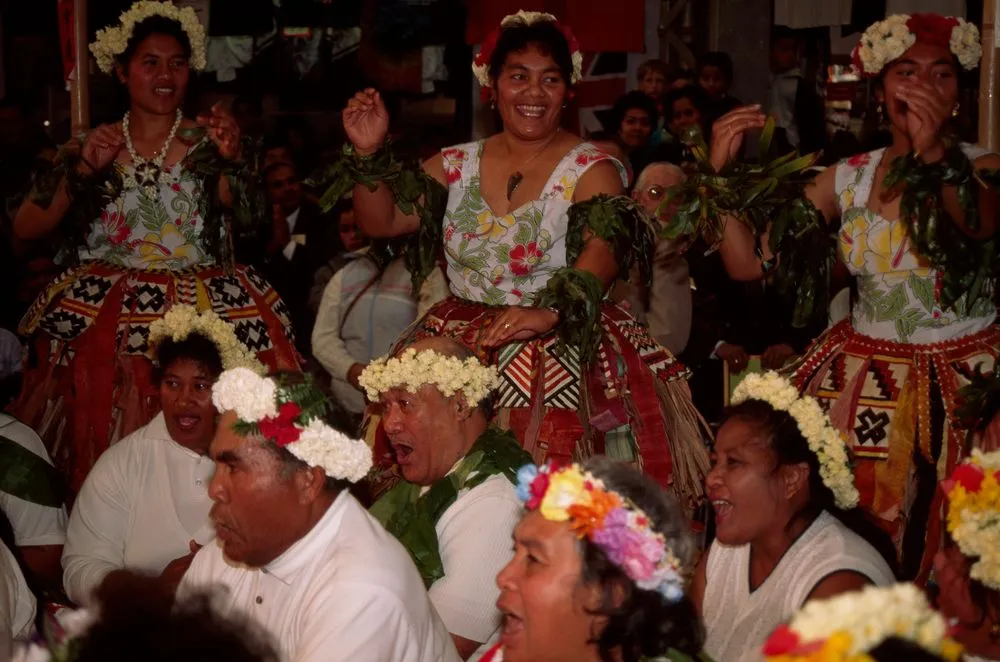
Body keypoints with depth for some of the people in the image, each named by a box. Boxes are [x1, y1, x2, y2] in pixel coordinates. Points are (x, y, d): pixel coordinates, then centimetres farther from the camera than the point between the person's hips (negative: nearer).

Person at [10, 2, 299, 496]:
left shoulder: (206, 141, 6)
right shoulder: (92, 146, 10)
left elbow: (241, 211, -15)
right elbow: (25, 229, 1)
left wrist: (232, 158, -35)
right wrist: (84, 169, -10)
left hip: (204, 311, -1)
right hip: (102, 319, 1)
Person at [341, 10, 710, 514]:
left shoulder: (591, 170, -1)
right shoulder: (456, 165, 12)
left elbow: (604, 249, -18)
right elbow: (380, 222, 9)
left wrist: (549, 311, -35)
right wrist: (370, 154, -8)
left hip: (562, 341, -3)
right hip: (459, 339, 3)